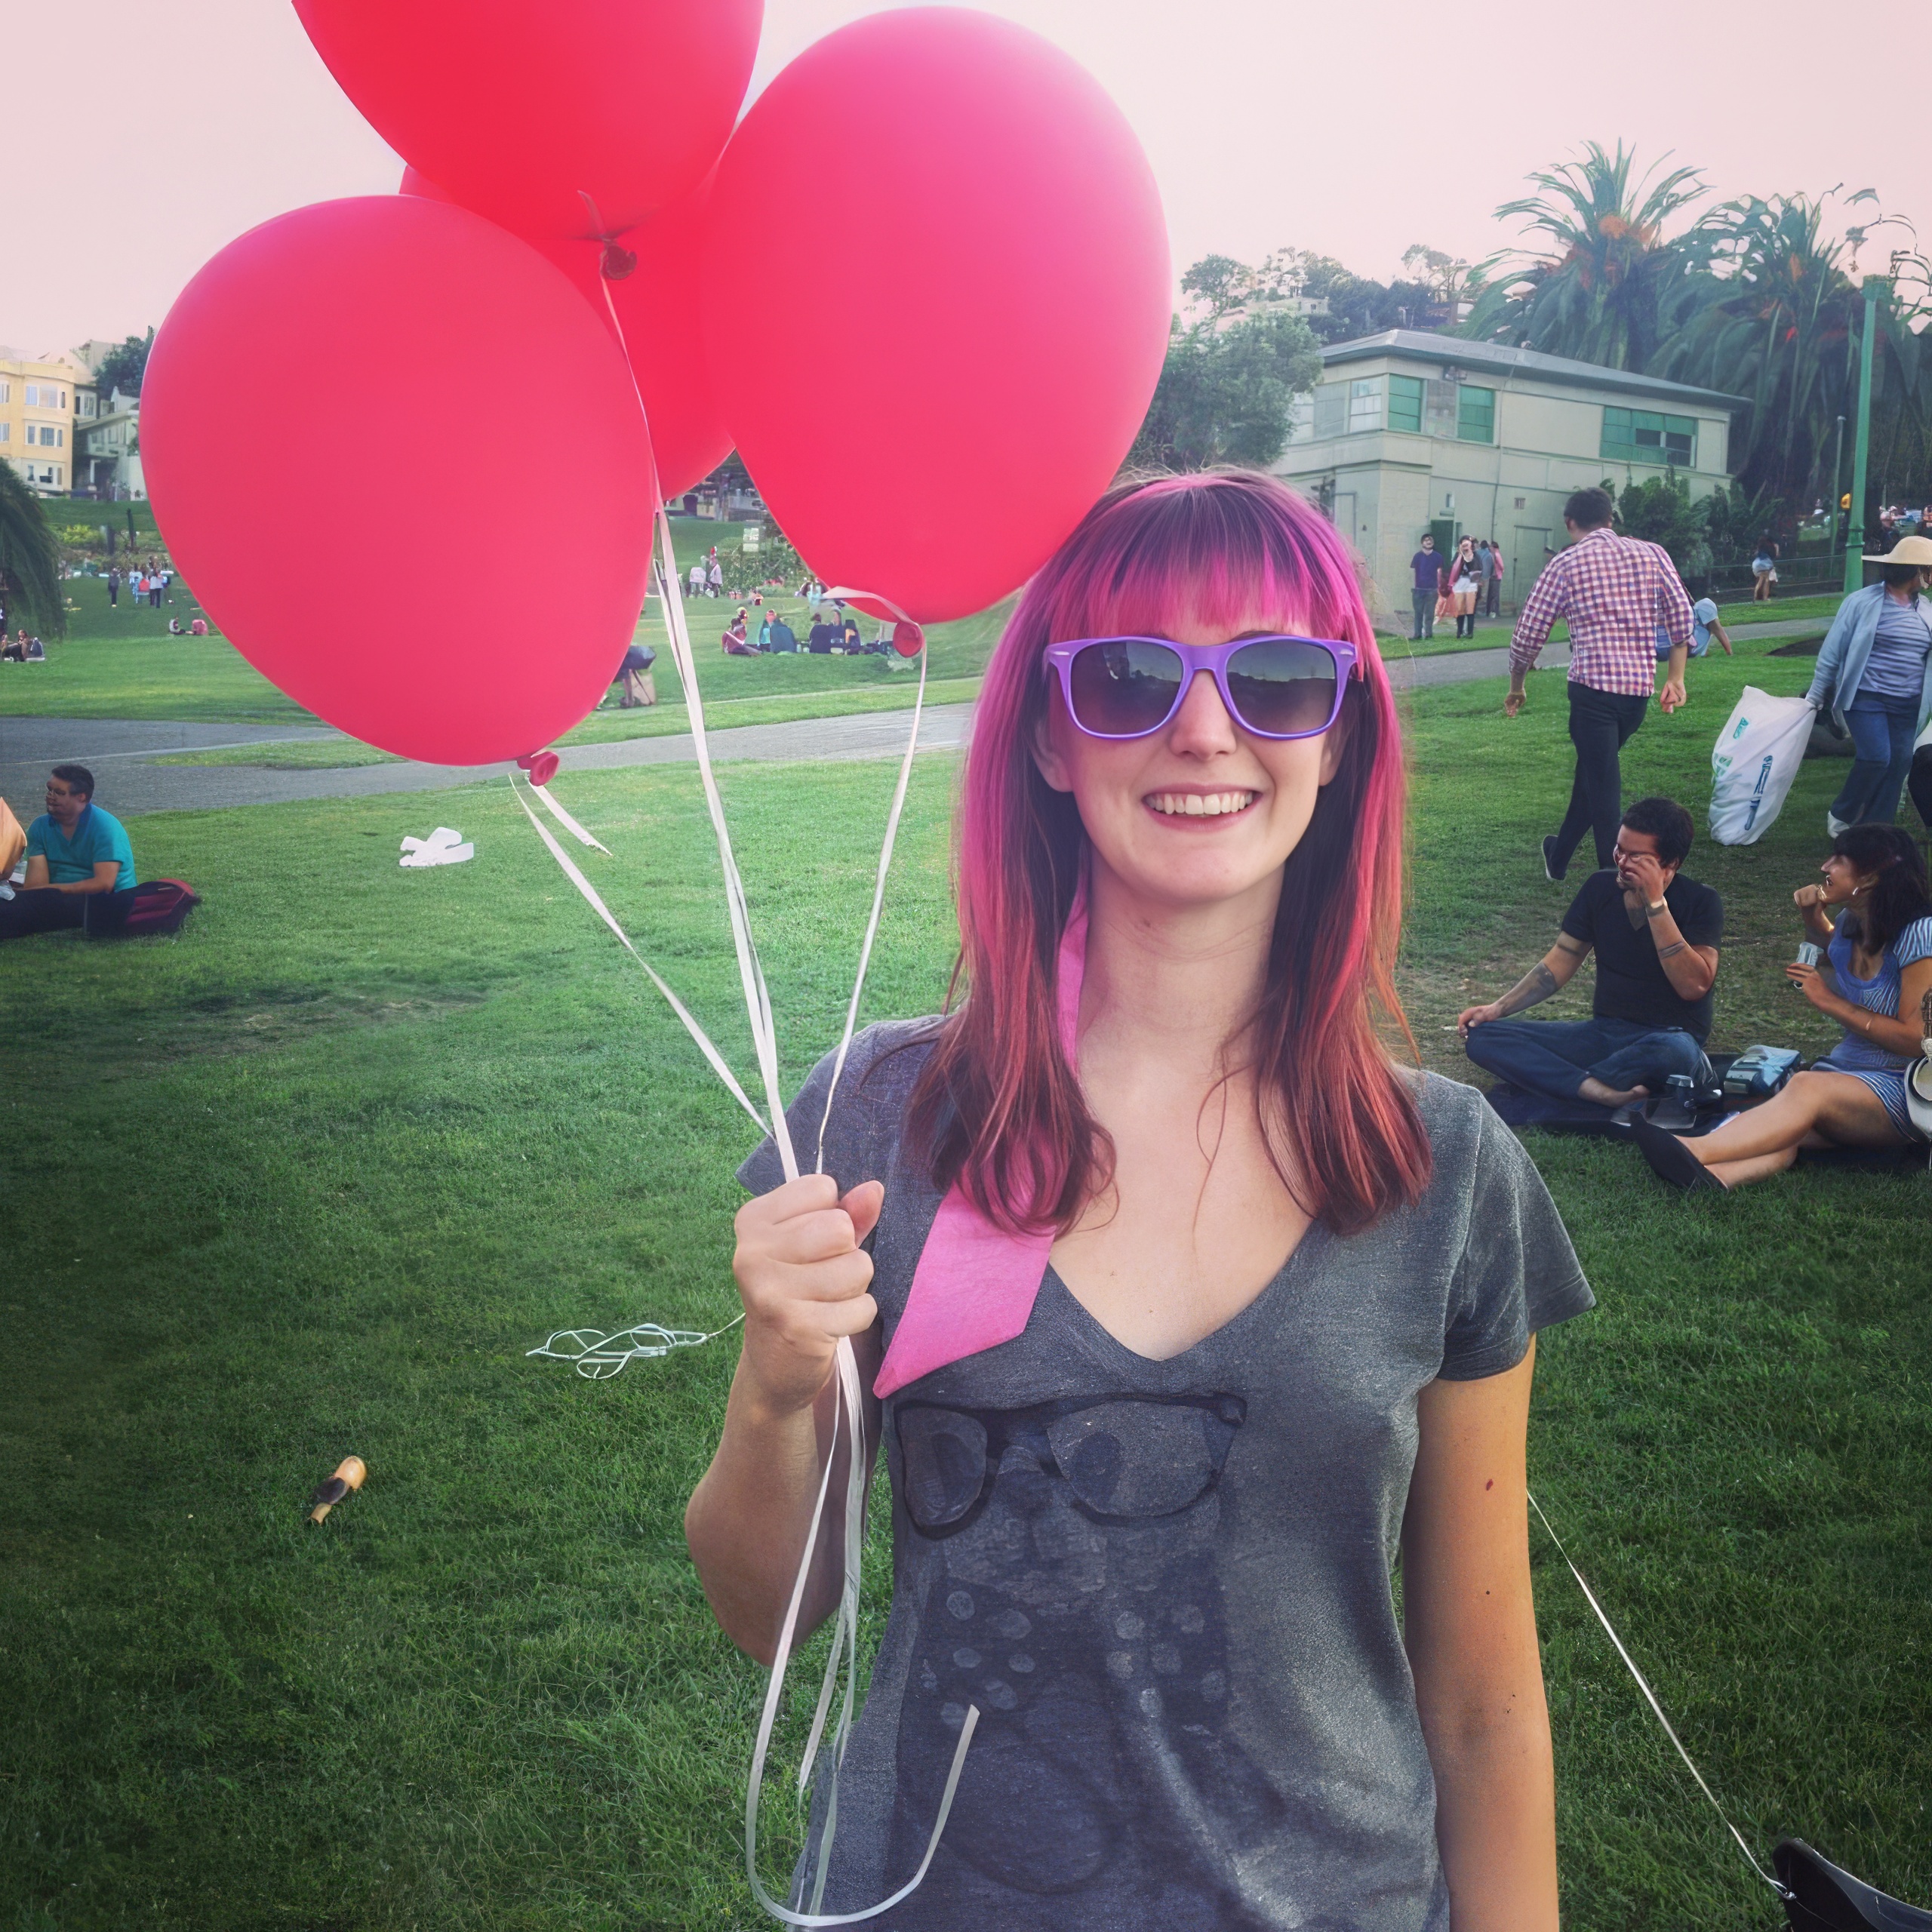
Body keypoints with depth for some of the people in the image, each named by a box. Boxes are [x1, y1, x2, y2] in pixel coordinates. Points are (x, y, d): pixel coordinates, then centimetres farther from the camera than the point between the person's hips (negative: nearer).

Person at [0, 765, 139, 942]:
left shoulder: (105, 826, -10)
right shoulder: (40, 827, 6)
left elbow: (104, 884, -18)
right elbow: (37, 883, -4)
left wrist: (52, 889, -17)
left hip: (105, 903, -6)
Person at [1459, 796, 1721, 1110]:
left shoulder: (1700, 902, -8)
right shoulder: (1600, 887, 4)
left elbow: (1694, 986, -21)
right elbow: (1559, 964, 10)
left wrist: (1655, 903, -23)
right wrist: (1497, 1008, -4)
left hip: (1667, 1038, -5)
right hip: (1603, 1033, 5)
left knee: (1675, 1052, -43)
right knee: (1481, 1036, -16)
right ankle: (1609, 1094, -33)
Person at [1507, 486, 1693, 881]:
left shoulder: (1565, 564, 2)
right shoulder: (1652, 553, 10)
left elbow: (1529, 633, 4)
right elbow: (1681, 615, 3)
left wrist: (1516, 687, 18)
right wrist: (1675, 678, 7)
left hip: (1593, 686, -5)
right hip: (1640, 688, 5)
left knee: (1603, 789, 1)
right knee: (1594, 771, 21)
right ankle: (1558, 858, 36)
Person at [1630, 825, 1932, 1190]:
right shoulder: (1851, 924, 8)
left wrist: (1829, 1001, -15)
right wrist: (1812, 916, 13)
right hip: (1845, 1069, 6)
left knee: (1807, 1088, -37)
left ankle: (1696, 1150, -58)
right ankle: (1708, 1175, -61)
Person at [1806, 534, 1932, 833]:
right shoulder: (1862, 602, -8)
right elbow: (1833, 650, -3)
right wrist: (1816, 694, 0)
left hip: (1907, 706, 5)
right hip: (1865, 698, -5)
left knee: (1898, 765, 4)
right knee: (1876, 758, -16)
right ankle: (1840, 816, 7)